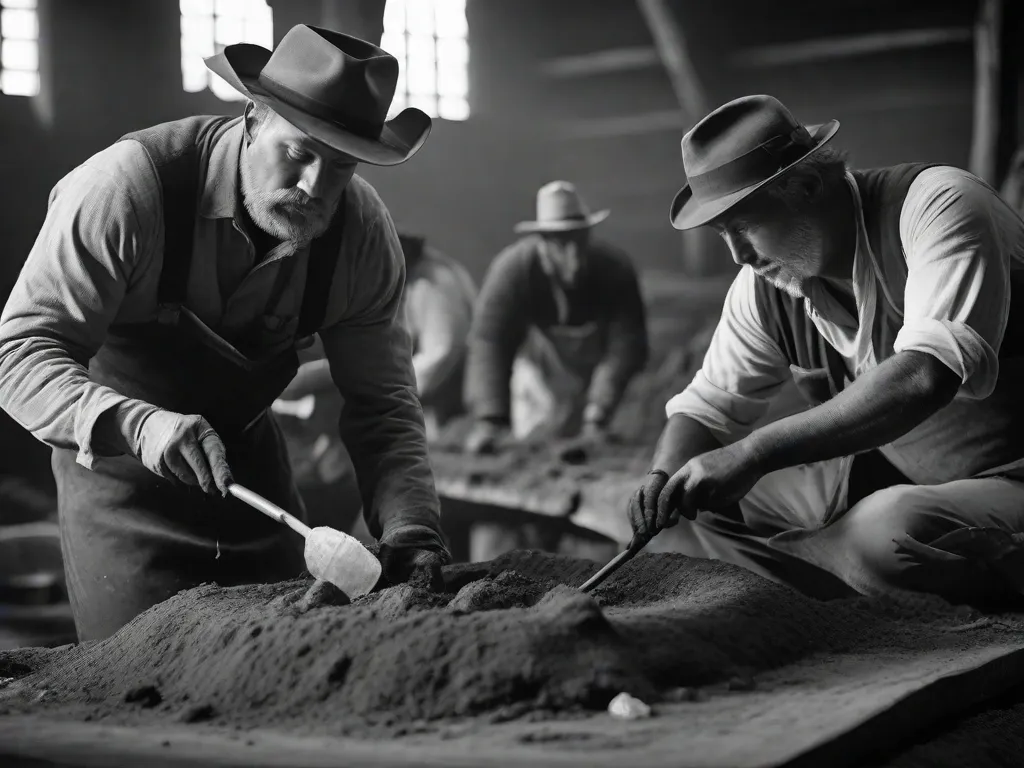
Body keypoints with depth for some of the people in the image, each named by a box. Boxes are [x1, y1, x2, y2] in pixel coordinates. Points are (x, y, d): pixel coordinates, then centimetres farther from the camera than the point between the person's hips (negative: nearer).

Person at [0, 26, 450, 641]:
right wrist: (136, 423, -43)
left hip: (250, 457, 4)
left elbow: (382, 405, -11)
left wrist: (413, 535, -26)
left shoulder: (365, 232, -16)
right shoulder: (128, 187, -28)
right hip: (118, 462, -4)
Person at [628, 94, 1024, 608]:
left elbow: (926, 374, -35)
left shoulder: (935, 203, -21)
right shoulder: (764, 286, -1)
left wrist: (753, 453, -37)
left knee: (888, 532, -37)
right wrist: (665, 477, -15)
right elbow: (704, 409, 9)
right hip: (896, 482, 7)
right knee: (708, 501, -1)